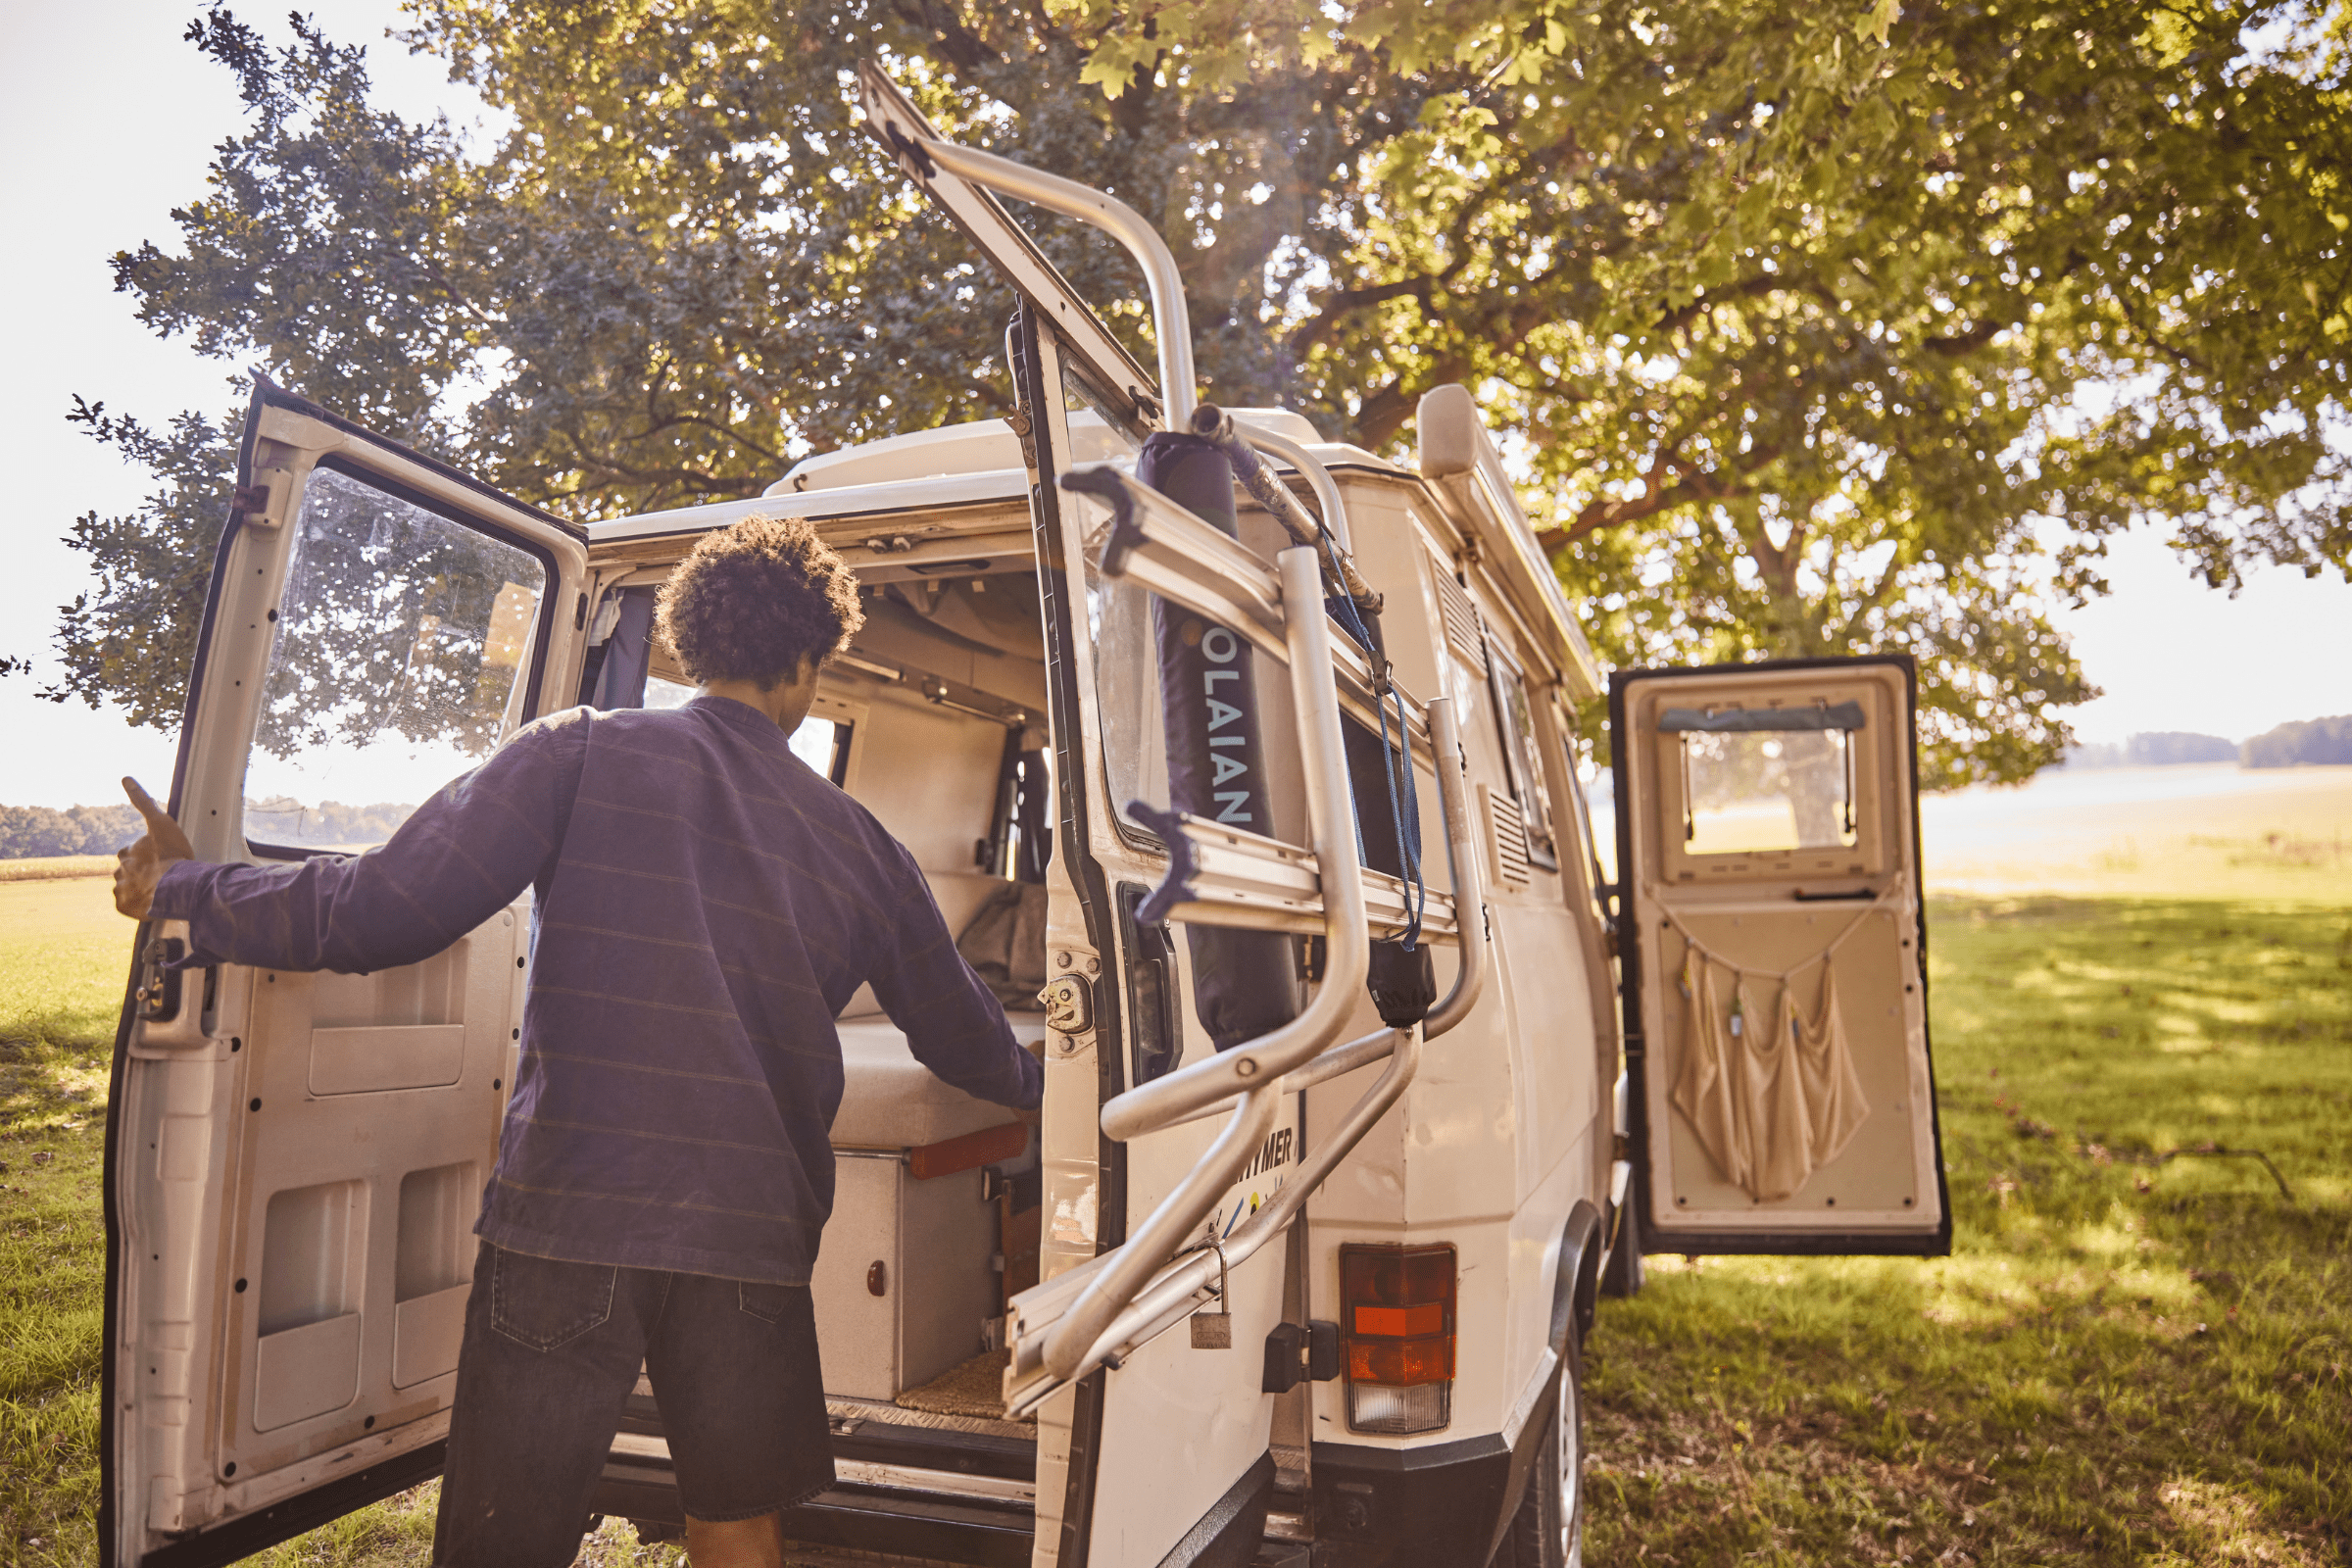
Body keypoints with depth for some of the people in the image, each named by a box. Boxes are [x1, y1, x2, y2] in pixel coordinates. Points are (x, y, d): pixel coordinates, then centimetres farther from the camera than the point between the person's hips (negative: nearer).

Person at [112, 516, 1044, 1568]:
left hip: (568, 1221, -2)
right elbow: (967, 1045, 16)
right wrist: (1051, 1085, 38)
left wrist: (182, 889, 9)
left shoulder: (584, 752, -2)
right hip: (754, 1242, 3)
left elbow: (382, 914, -8)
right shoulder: (858, 842, 8)